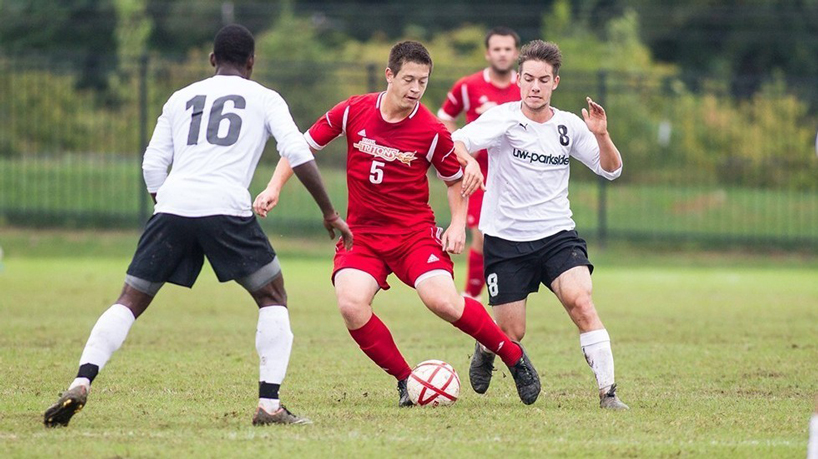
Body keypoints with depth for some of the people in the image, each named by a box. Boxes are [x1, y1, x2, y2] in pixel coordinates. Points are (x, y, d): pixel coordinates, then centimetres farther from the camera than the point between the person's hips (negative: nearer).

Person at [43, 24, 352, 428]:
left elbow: (153, 164, 20)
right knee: (272, 297, 12)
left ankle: (80, 386, -10)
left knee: (130, 301, 9)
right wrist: (329, 214, 13)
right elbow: (298, 154, 6)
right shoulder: (264, 99, 18)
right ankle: (270, 405, 1)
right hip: (226, 208, -3)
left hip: (172, 205, 3)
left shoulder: (181, 99, 26)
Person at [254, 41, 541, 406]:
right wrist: (274, 188, 0)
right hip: (361, 234, 2)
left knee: (441, 300, -24)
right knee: (351, 304, -25)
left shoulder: (432, 132, -8)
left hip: (414, 232, -2)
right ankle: (406, 380, -6)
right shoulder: (354, 112, -4)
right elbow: (304, 145, 8)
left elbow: (455, 179, 9)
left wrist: (458, 224, -5)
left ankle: (514, 356, 0)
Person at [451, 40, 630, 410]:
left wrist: (601, 136, -9)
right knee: (512, 334, 2)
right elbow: (456, 143, -22)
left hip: (557, 235, 2)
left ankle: (608, 392, -22)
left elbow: (611, 169, 10)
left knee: (580, 300, -25)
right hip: (506, 239, -2)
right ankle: (485, 350, 40)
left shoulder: (569, 125, 4)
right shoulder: (504, 118, -7)